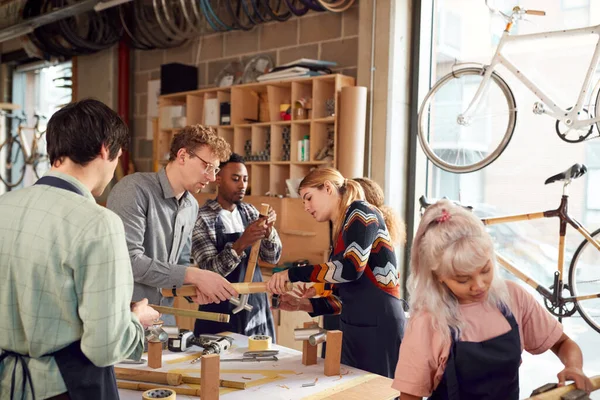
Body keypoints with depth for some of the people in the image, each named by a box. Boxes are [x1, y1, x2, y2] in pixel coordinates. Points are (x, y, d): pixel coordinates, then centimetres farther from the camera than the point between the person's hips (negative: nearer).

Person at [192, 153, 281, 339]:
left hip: (257, 308, 5)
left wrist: (268, 230, -17)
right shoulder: (202, 219, -12)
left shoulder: (250, 211, 5)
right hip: (221, 313, -5)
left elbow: (272, 257, 2)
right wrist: (240, 244, -32)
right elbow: (209, 271, -18)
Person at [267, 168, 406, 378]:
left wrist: (292, 274, -14)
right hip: (353, 329, 8)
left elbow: (351, 268, -20)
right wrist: (304, 304, 7)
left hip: (379, 328, -8)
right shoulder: (340, 231, 17)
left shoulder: (361, 212, -4)